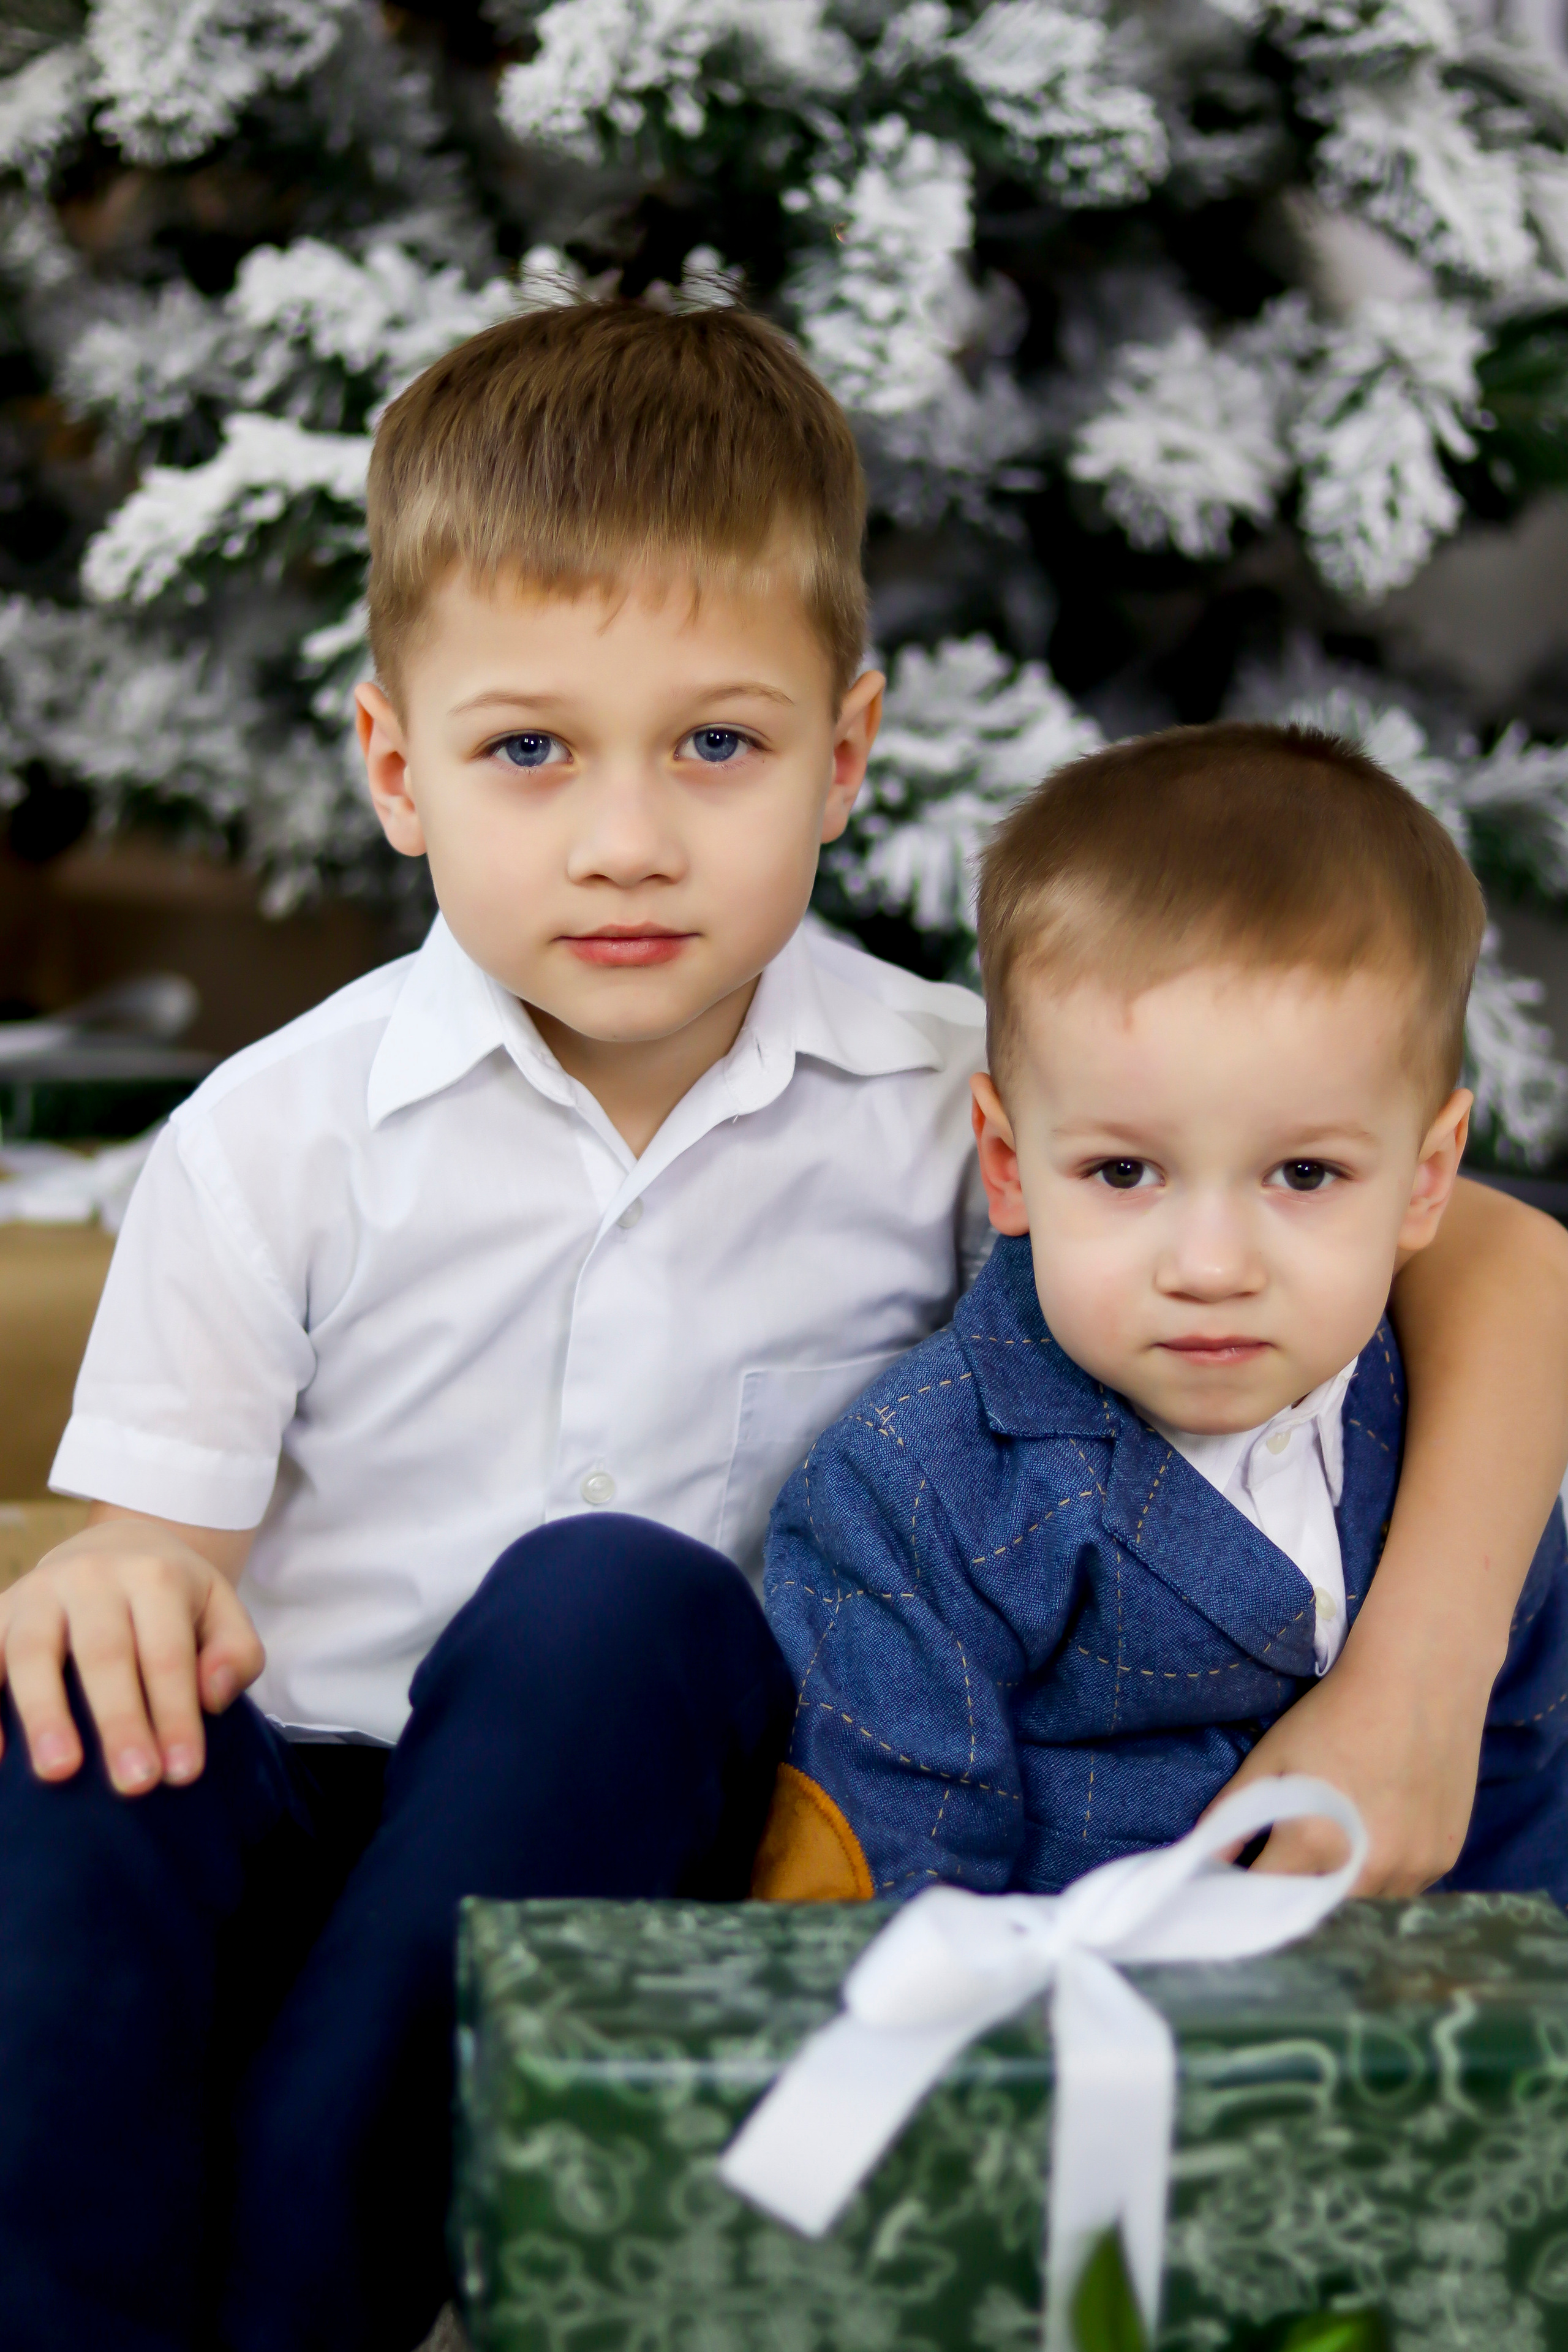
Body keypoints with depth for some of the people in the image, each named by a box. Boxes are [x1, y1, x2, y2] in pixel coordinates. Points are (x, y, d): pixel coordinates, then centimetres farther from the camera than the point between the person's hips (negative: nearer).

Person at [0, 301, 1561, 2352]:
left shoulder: (962, 1101, -3)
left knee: (615, 1596, -31)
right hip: (289, 1845, 0)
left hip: (656, 1865, 0)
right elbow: (168, 1534, -1)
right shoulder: (274, 1142, -1)